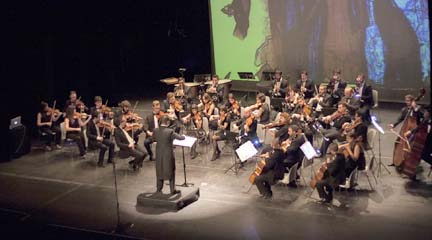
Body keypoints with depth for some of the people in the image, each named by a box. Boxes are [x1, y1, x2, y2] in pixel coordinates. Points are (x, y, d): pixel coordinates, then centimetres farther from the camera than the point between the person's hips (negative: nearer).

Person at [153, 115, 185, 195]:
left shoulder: (155, 131, -7)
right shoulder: (170, 132, -21)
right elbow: (180, 138, -10)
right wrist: (183, 136, 12)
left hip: (159, 155, 4)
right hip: (168, 155, -4)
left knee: (159, 171, 17)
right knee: (171, 172, 11)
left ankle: (159, 189, 23)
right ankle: (172, 190, 16)